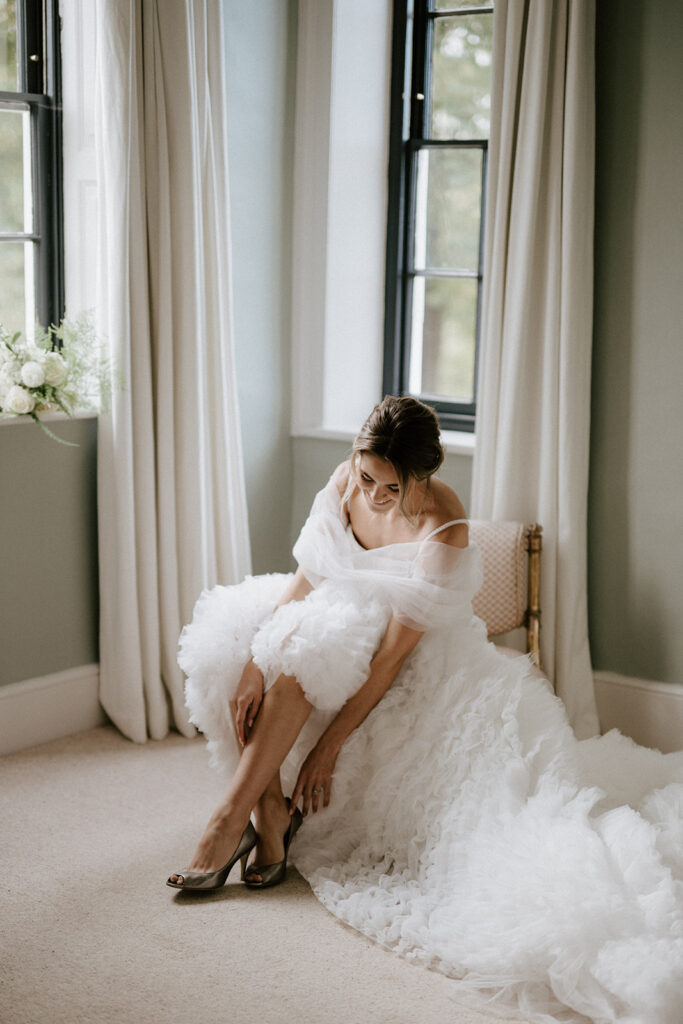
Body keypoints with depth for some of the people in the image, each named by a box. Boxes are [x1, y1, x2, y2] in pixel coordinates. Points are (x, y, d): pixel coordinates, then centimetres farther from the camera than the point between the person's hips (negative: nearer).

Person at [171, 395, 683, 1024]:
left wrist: (328, 746, -27)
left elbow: (392, 654, -28)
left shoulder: (442, 532, -28)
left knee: (306, 658, -33)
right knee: (228, 643, -15)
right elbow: (305, 580, -9)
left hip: (421, 665, -6)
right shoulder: (347, 480, -10)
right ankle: (270, 807, -18)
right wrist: (255, 663, -23)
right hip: (339, 620, 6)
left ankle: (232, 819, -25)